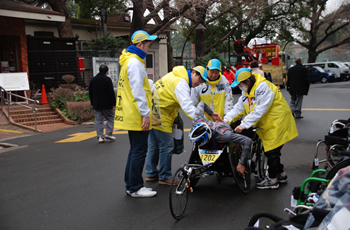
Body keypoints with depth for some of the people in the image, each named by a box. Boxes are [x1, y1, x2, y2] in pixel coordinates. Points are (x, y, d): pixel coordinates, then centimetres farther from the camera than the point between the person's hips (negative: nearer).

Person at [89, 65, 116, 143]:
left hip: (96, 105, 5)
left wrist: (92, 103, 20)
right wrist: (113, 103, -5)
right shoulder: (107, 79, -8)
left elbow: (90, 93, 15)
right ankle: (108, 134, 0)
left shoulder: (93, 80, 10)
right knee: (110, 118, 9)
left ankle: (100, 137, 3)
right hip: (106, 104, -5)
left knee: (98, 121, 5)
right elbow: (111, 93, -11)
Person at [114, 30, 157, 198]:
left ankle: (130, 185, 25)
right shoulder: (134, 62, -15)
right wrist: (145, 114, -21)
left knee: (135, 150, 17)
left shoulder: (129, 61, 18)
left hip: (132, 115, 11)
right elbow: (137, 90, -21)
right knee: (139, 151, -3)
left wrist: (149, 92, 26)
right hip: (137, 116, -11)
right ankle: (135, 188, 6)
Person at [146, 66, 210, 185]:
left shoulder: (174, 76, 14)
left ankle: (151, 174, 28)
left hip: (153, 114, 11)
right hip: (160, 117, -11)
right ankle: (165, 177, 10)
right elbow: (187, 106, -27)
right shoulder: (181, 83, -18)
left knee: (154, 146, 17)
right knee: (166, 147, -2)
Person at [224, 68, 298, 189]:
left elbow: (259, 110, -30)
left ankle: (272, 179, 12)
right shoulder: (247, 90, 5)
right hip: (267, 125, 9)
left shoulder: (263, 87, -26)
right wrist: (227, 119, -8)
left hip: (277, 123, -9)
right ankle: (281, 174, 32)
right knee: (268, 150, 15)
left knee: (272, 151, -2)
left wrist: (244, 125, -31)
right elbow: (239, 107, 4)